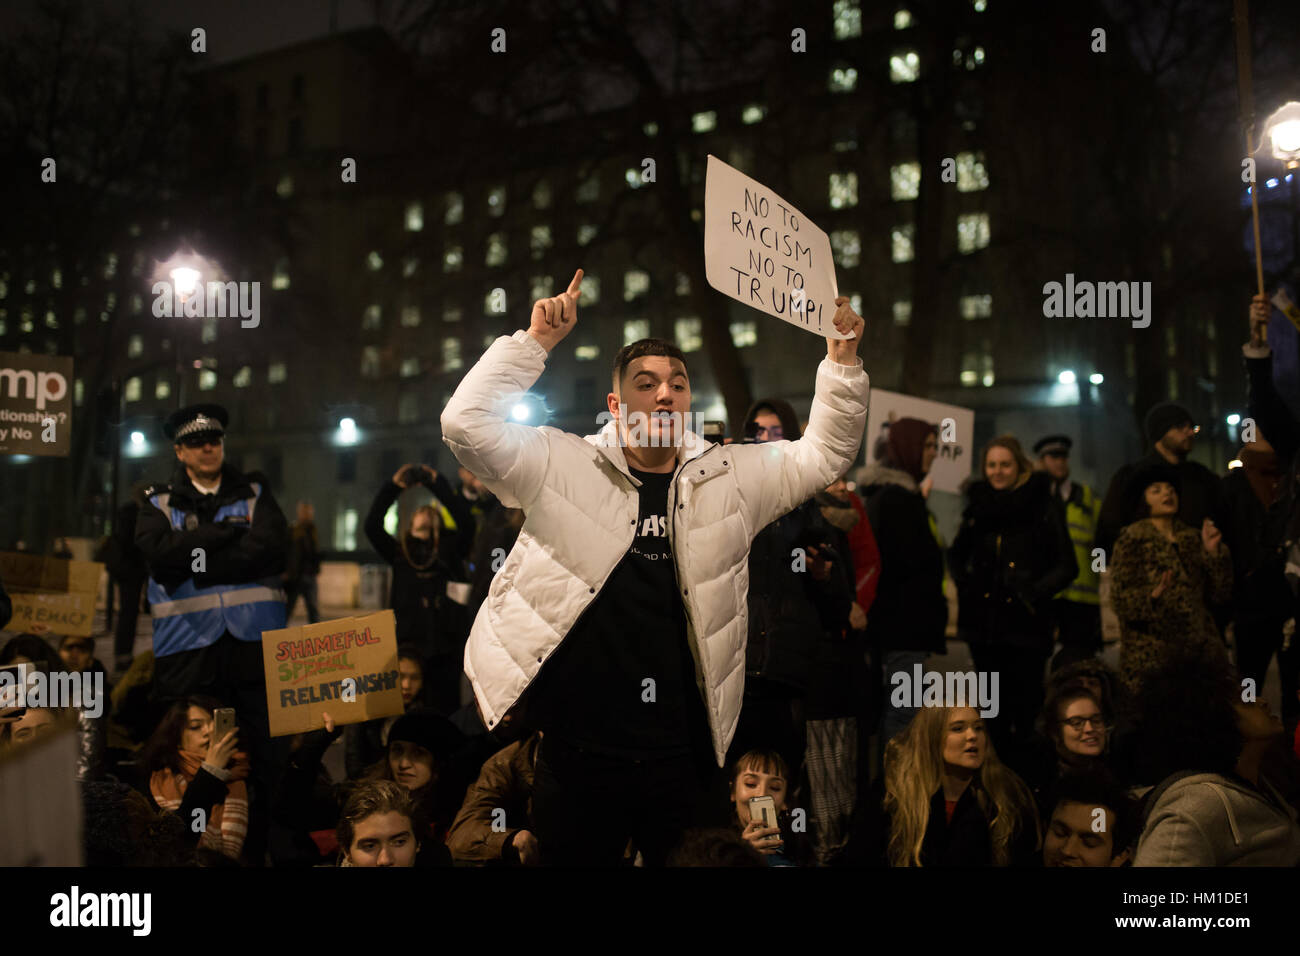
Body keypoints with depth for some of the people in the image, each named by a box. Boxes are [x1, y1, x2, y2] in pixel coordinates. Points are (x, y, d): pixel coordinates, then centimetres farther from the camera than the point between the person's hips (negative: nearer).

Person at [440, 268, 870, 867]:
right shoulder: (563, 468, 0)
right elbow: (468, 423, -8)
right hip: (578, 754, -2)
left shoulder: (730, 477, 7)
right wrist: (536, 341, -11)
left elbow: (825, 454, 9)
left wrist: (843, 360, -2)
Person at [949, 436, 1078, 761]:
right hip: (984, 622, 4)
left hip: (1027, 623, -4)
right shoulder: (978, 504, 10)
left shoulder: (1044, 505, -3)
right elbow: (956, 554, 25)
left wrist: (1038, 591, -15)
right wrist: (963, 583, 8)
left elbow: (1066, 566, -2)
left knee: (1025, 708, -2)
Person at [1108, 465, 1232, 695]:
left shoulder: (1192, 538, 15)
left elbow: (1219, 593, 11)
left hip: (1199, 649, 5)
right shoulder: (1132, 540, 0)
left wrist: (1213, 552, 1)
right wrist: (1153, 596, -25)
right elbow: (1120, 598, -7)